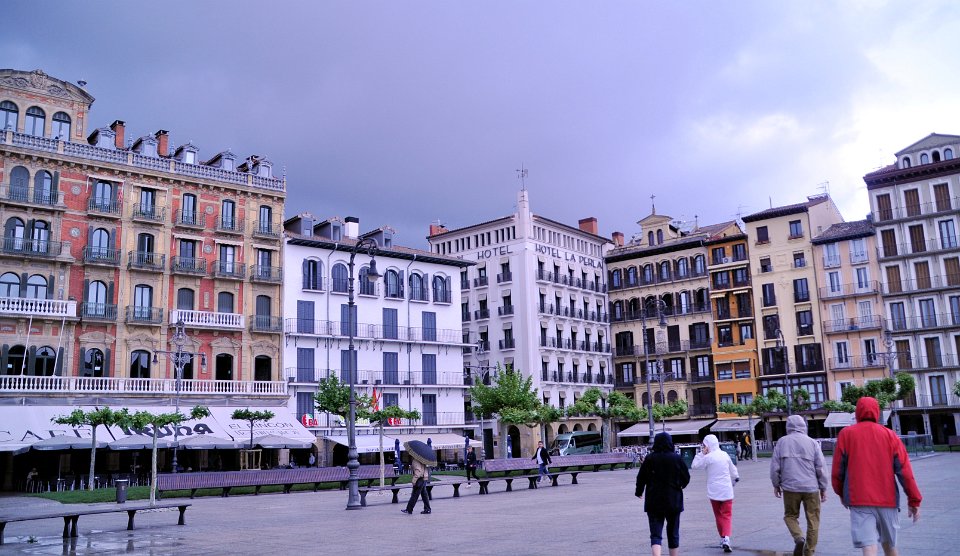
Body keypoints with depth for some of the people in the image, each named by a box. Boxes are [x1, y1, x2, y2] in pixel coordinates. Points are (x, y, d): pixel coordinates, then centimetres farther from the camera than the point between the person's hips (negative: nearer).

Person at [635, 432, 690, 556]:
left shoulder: (649, 459, -7)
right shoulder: (676, 458, -6)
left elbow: (641, 478, -4)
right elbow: (686, 478, 1)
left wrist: (639, 492, 15)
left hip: (654, 502, -1)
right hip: (673, 501, 1)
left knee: (655, 534, -1)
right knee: (673, 533, 17)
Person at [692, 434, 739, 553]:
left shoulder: (708, 457, -11)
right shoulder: (725, 455, 4)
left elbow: (695, 465, -6)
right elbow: (734, 472, 13)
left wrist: (701, 453, -3)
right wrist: (733, 482, 29)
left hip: (714, 492, -2)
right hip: (727, 491, 2)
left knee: (718, 515, 14)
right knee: (727, 515, 1)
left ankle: (722, 538, 19)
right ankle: (726, 538, -17)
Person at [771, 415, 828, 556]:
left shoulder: (782, 442, 3)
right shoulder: (812, 442, 2)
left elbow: (775, 466, 2)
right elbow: (820, 467, 1)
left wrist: (776, 485, 13)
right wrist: (823, 488, 10)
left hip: (790, 487, 0)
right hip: (811, 487, 0)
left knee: (790, 516, 16)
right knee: (813, 521, 10)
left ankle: (798, 537, -9)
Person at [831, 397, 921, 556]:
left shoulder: (846, 434, 1)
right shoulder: (890, 435, 4)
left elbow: (838, 470, 3)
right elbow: (904, 471, -1)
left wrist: (841, 493, 18)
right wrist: (914, 500, 3)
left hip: (859, 500, -2)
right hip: (887, 499, 2)